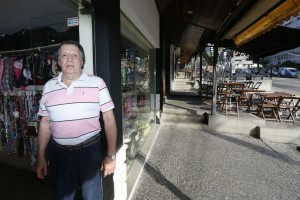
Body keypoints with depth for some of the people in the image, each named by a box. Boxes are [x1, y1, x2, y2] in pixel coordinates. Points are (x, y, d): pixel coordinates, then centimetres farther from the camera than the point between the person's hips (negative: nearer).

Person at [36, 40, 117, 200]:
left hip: (89, 150, -2)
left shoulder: (97, 83, -8)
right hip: (59, 152, 3)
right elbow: (45, 123, 9)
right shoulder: (48, 87, 2)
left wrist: (111, 155, -8)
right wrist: (41, 157, 8)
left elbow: (109, 119, -6)